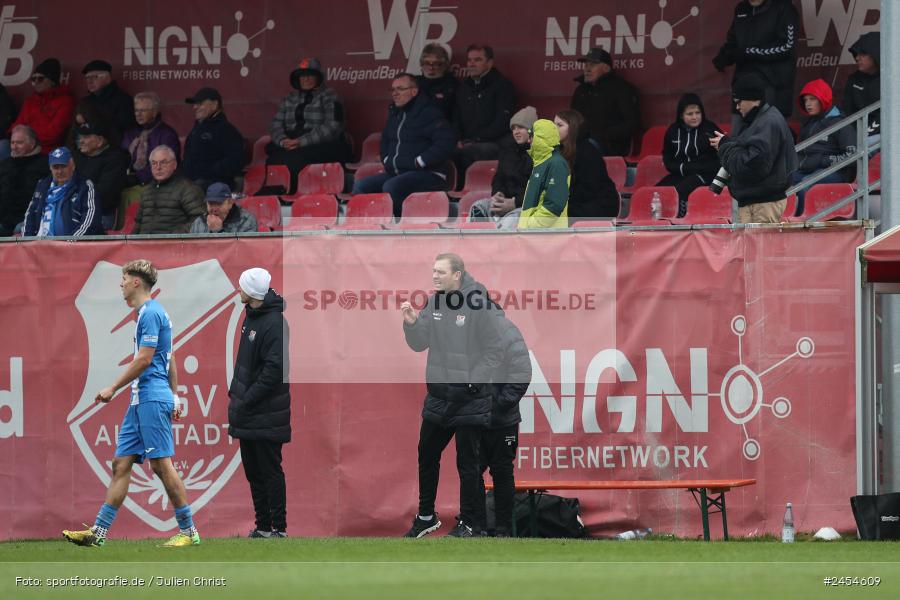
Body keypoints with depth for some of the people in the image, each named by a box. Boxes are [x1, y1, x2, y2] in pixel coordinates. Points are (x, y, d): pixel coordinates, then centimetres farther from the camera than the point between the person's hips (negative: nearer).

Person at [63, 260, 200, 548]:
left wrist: (113, 389, -12)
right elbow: (170, 359, 22)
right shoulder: (151, 312, 18)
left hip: (152, 399, -10)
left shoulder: (151, 313, -12)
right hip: (141, 401, 10)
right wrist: (175, 397, 24)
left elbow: (144, 359, -17)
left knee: (162, 464, -8)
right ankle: (99, 532, 5)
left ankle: (189, 531, -5)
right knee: (121, 464, 6)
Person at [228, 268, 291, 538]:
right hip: (248, 415, 10)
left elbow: (274, 371, -22)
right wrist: (235, 393, 13)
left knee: (270, 470, -4)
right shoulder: (251, 316, 12)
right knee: (253, 471, 13)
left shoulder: (274, 323, -18)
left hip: (266, 414, -10)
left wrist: (246, 400, -20)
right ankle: (263, 526, 20)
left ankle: (279, 527, 1)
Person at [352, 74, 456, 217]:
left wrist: (419, 162, -17)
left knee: (391, 187, -35)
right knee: (361, 186, -8)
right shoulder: (395, 114, 19)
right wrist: (386, 160, 17)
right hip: (396, 173, 9)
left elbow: (446, 142, -19)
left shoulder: (429, 113, -8)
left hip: (428, 173, -9)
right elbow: (385, 140, 37)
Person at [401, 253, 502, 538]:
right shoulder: (434, 303, 5)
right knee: (427, 456, 15)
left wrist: (472, 381, -16)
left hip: (469, 399, -7)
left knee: (468, 463, 1)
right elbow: (419, 344, 8)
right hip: (437, 396, 7)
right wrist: (411, 323, -10)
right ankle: (426, 517, 29)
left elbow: (494, 351, -12)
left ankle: (470, 522, 11)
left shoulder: (478, 306, -14)